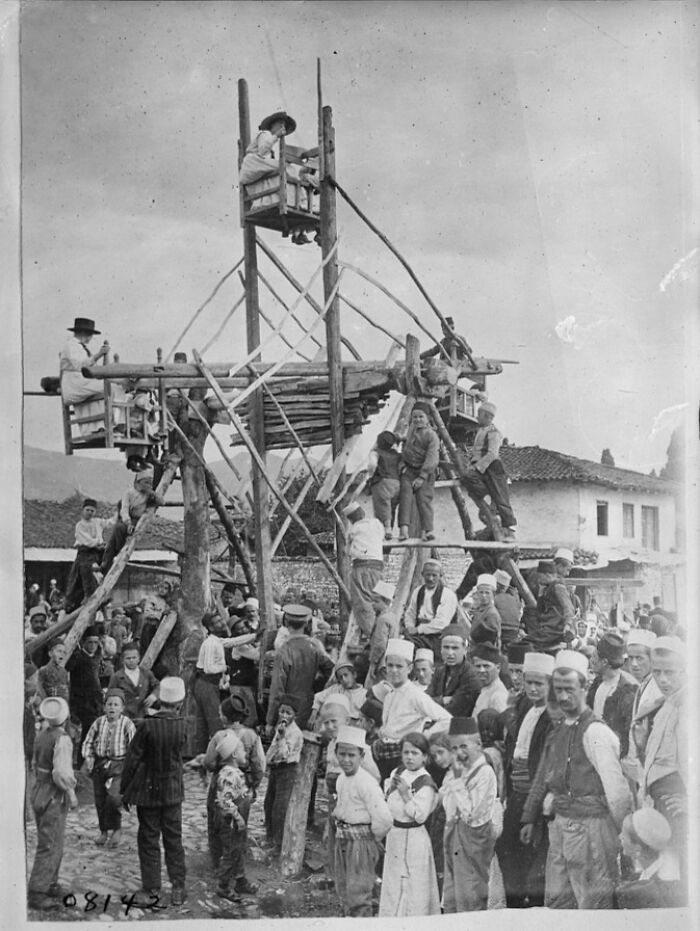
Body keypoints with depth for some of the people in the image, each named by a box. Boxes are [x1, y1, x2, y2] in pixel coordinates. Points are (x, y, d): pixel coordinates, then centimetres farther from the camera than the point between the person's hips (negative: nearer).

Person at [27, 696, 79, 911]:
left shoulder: (41, 735, 5)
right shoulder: (61, 739, -21)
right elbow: (62, 772, -26)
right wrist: (71, 794, -14)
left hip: (39, 791, 9)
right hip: (53, 797, -9)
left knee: (52, 844, 21)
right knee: (49, 846, -2)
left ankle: (50, 885, 31)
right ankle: (36, 894, -1)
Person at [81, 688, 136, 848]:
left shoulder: (127, 724, -6)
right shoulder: (99, 722, 2)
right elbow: (88, 742, 13)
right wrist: (88, 757, -2)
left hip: (119, 764, -3)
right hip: (99, 764, 4)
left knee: (113, 797, -19)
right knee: (100, 799, 8)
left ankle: (116, 829, 4)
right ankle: (104, 831, 28)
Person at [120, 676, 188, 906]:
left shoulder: (147, 726, -19)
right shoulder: (182, 725, -11)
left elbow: (132, 759, -13)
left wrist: (124, 790, -2)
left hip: (148, 792, -2)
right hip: (173, 792, 3)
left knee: (149, 840, 9)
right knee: (174, 840, 13)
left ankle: (152, 890, 13)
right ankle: (178, 888, 14)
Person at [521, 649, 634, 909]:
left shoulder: (595, 731, -14)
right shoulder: (558, 731, 12)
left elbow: (615, 786, -17)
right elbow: (543, 777, 21)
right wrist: (530, 818, 21)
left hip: (589, 825, -8)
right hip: (560, 824, 8)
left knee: (593, 904, -1)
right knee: (556, 900, 14)